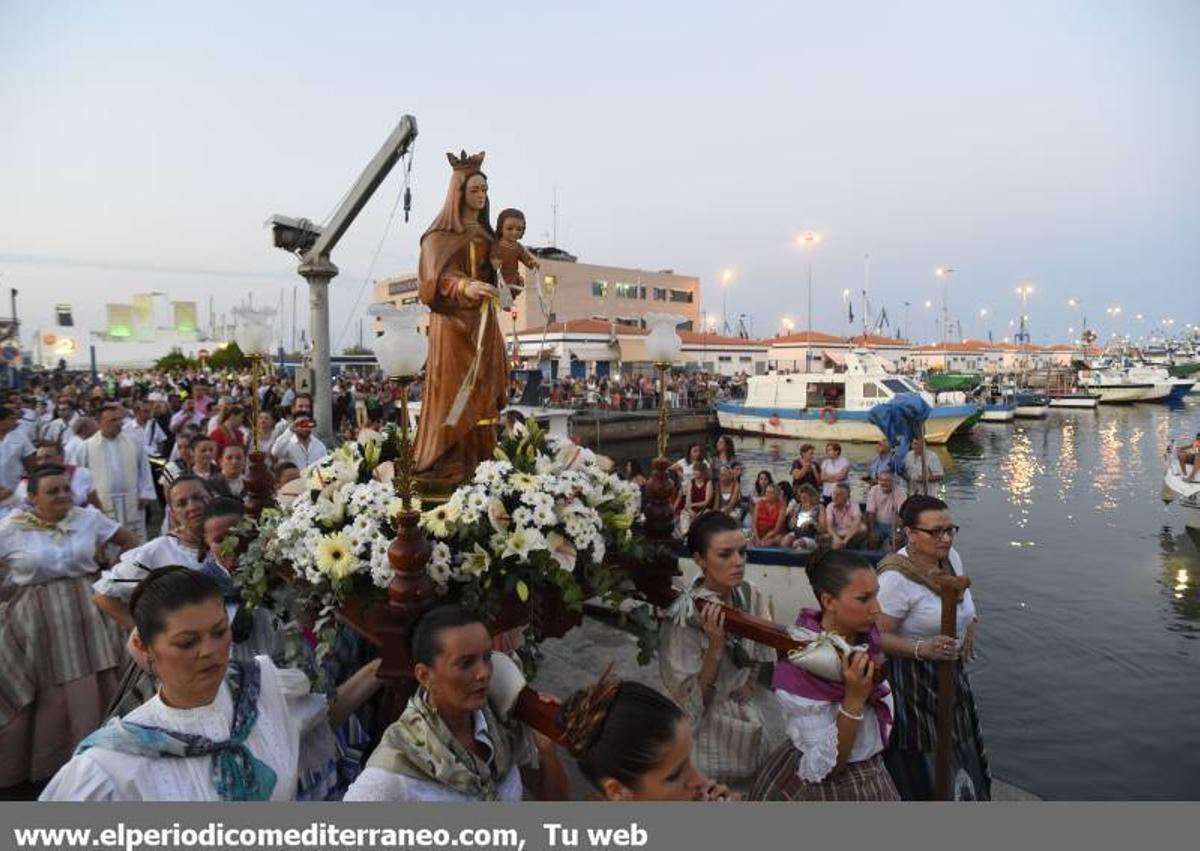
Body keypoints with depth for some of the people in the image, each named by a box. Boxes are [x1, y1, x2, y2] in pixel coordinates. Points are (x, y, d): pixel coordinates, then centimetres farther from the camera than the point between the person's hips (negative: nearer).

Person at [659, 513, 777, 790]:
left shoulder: (751, 596, -9)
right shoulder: (683, 618, -25)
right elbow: (692, 704, -23)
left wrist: (751, 682, -8)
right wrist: (715, 646, -33)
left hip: (753, 734, 5)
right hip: (711, 742, -5)